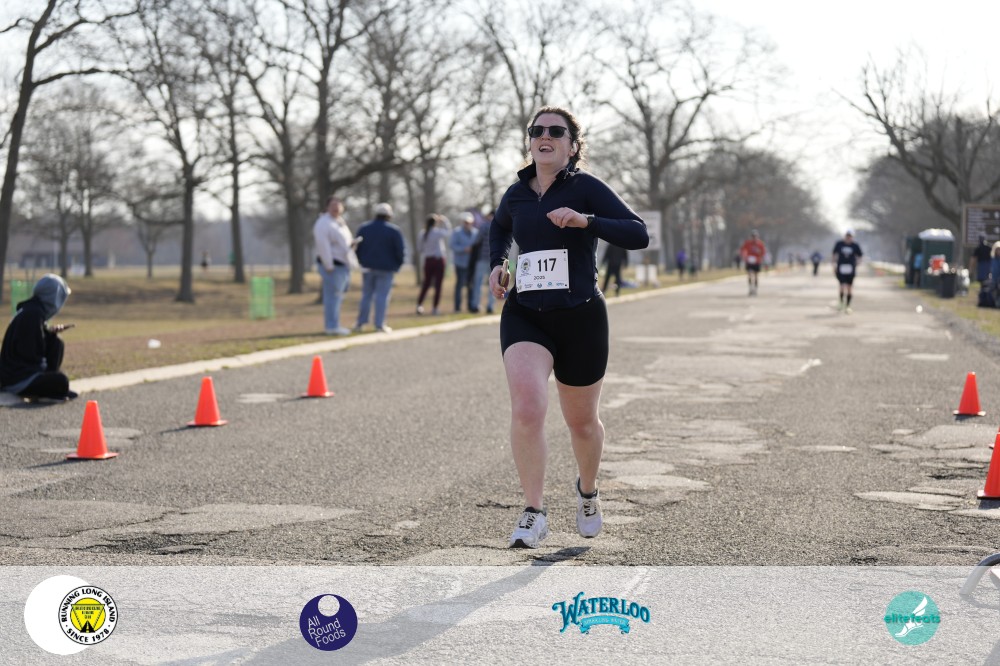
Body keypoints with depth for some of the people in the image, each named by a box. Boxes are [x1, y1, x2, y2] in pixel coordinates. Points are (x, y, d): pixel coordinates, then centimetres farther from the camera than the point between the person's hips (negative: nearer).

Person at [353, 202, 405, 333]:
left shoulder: (363, 228, 5)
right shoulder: (394, 231, -7)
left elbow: (357, 249, 7)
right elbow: (401, 251, -7)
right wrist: (397, 266, 7)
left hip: (368, 268, 4)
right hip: (386, 268, -4)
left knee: (366, 296, 10)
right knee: (382, 296, -1)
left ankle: (360, 323, 9)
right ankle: (380, 325, -3)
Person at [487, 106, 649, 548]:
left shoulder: (586, 188, -6)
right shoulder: (516, 194, 7)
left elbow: (638, 235, -16)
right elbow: (499, 228, 31)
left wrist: (585, 220, -27)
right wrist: (496, 264, 13)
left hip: (580, 317, -2)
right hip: (524, 315, 2)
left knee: (581, 421, 13)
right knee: (527, 408, -22)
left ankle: (587, 492, 43)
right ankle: (534, 513, -12)